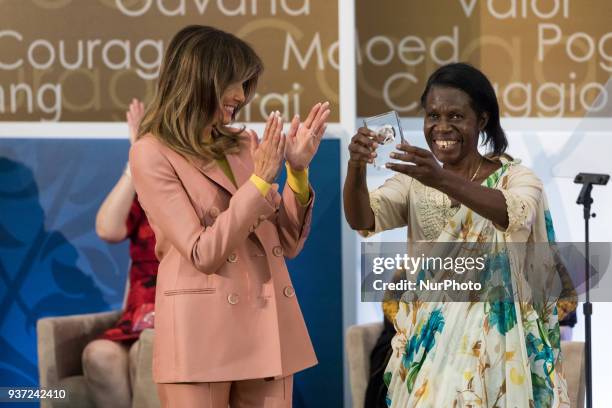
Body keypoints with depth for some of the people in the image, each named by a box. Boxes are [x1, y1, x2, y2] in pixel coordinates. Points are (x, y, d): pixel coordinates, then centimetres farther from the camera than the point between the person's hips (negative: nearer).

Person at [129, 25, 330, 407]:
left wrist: (298, 169, -3)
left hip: (268, 328, 5)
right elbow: (204, 254, -13)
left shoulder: (245, 143, 13)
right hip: (202, 333, -5)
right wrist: (261, 179, -15)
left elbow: (288, 243, 10)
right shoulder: (152, 153, -5)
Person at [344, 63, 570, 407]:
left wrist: (443, 180, -43)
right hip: (427, 339, 3)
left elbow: (516, 215, -27)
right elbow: (363, 220, -11)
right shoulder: (414, 180, 6)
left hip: (494, 338, -3)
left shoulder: (516, 178, -3)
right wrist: (356, 167, -32)